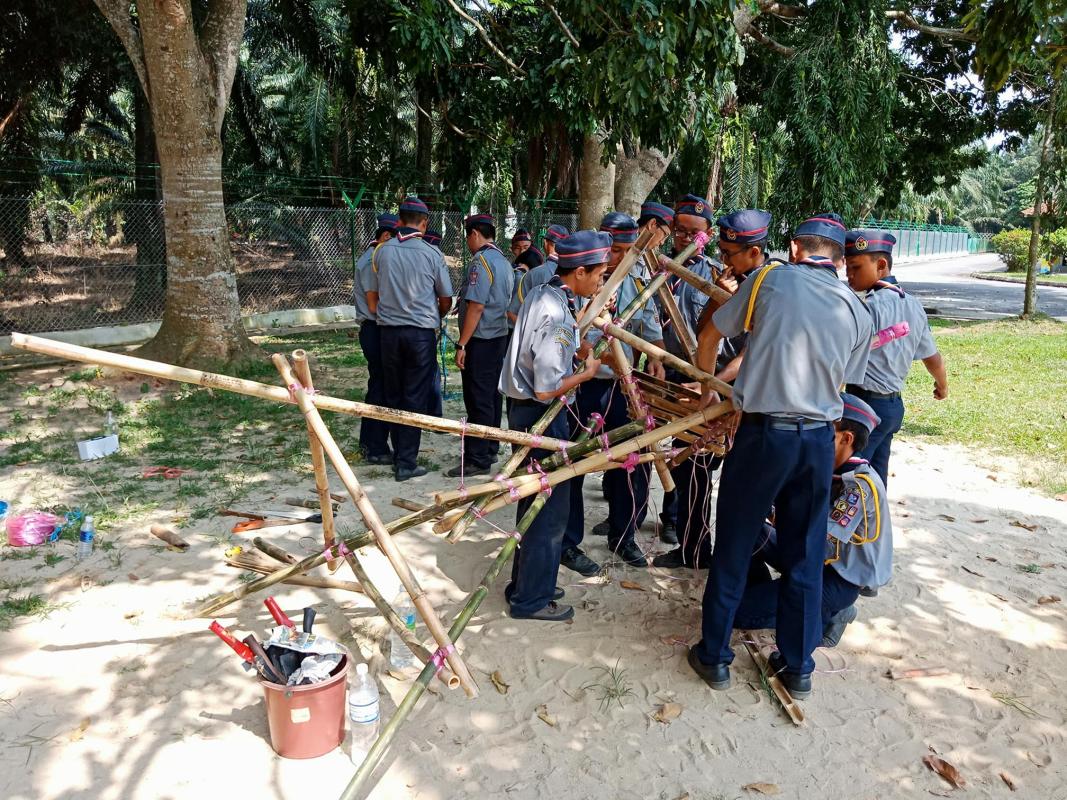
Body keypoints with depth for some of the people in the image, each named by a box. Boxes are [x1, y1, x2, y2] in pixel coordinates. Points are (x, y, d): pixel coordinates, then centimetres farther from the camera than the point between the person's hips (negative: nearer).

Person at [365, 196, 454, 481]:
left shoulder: (381, 252, 0)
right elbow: (446, 300, 3)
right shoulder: (431, 254, -6)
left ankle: (399, 456, 21)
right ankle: (406, 462, 4)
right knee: (415, 398, 3)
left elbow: (371, 296, 7)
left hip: (389, 331, 3)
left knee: (394, 396, 13)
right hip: (422, 332, -3)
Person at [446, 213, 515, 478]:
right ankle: (490, 450, 24)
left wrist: (461, 344, -18)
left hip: (480, 339, -9)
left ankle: (477, 460, -2)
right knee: (492, 395, 15)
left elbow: (476, 306, -20)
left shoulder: (481, 260, -14)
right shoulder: (504, 261, 13)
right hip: (500, 336, 9)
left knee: (478, 400, -6)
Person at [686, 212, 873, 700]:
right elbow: (842, 383, 9)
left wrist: (707, 389, 23)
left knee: (732, 551, 10)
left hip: (763, 435, -3)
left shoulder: (771, 279, -1)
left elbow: (709, 337, 6)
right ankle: (798, 667, 27)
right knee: (805, 557, 15)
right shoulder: (859, 312, 7)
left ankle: (714, 657, 21)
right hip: (819, 440, 3)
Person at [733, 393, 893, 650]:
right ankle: (762, 595, 9)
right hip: (817, 561, 9)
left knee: (736, 610, -16)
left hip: (840, 580, -9)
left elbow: (823, 547, -31)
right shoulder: (829, 470, 3)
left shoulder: (859, 485, -24)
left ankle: (826, 615, -2)